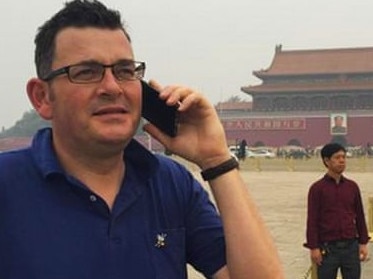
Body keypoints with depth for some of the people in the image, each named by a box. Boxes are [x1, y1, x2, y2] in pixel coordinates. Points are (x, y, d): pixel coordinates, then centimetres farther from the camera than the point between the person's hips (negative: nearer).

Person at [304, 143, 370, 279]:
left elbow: (360, 216, 12)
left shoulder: (352, 186, 7)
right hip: (328, 248, -3)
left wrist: (363, 242, 8)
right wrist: (313, 247, -10)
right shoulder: (317, 188, -4)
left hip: (351, 246, 3)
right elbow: (312, 220, -5)